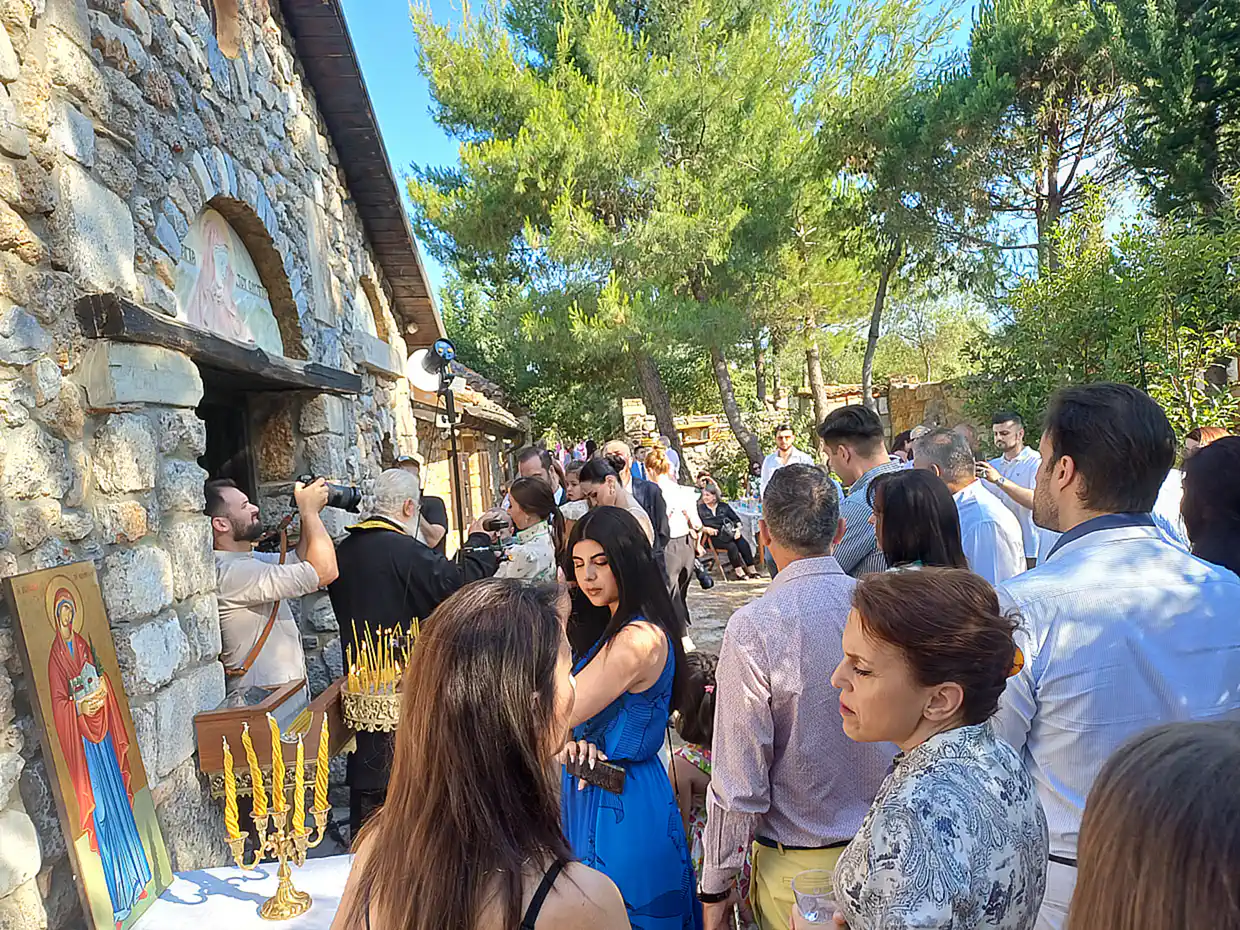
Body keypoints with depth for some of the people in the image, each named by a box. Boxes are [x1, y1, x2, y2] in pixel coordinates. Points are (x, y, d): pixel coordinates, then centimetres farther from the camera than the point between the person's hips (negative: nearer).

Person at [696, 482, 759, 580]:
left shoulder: (724, 506, 14)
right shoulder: (700, 509, 6)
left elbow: (737, 520, 14)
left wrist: (738, 529, -4)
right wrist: (706, 529, -20)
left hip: (729, 533, 3)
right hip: (714, 537, -3)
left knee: (744, 543, -25)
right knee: (731, 545, -31)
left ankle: (752, 570, -23)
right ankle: (739, 572, -26)